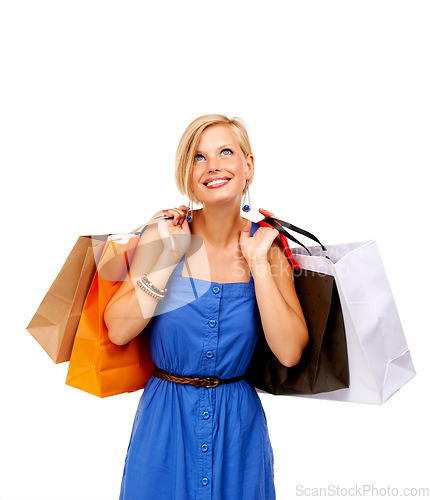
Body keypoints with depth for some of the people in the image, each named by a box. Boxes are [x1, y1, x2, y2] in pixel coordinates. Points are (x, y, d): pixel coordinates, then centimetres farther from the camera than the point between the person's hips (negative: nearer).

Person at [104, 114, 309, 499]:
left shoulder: (267, 245, -7)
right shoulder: (164, 233, -10)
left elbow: (289, 352, -16)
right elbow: (118, 330, -14)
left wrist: (258, 264, -19)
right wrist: (170, 258, -20)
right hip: (165, 418, 0)